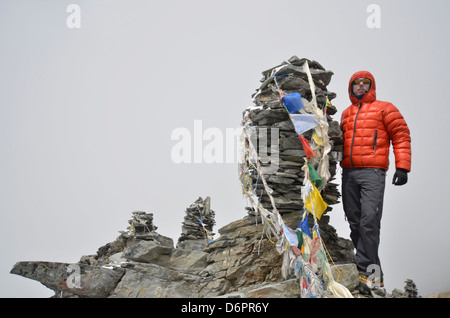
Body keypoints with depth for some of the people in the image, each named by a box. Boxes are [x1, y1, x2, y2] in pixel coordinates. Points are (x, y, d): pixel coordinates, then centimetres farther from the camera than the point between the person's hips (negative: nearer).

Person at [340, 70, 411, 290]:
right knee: (355, 223, 3)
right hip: (348, 173, 6)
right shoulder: (346, 114, 23)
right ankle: (372, 271, 11)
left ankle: (366, 270, -9)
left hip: (372, 172, -5)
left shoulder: (384, 109, 8)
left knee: (369, 220, -16)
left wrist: (402, 166, -7)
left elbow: (401, 136, 2)